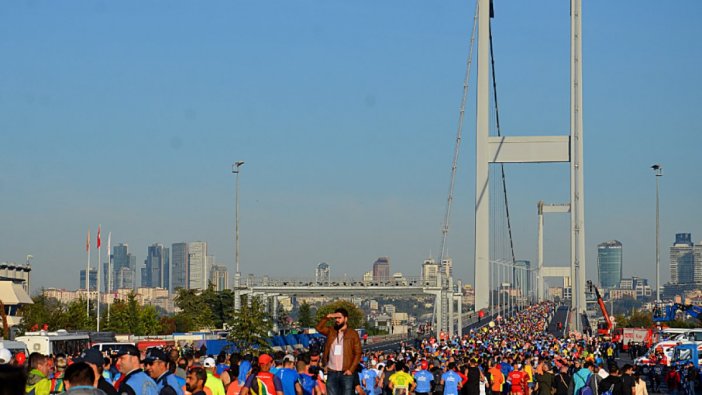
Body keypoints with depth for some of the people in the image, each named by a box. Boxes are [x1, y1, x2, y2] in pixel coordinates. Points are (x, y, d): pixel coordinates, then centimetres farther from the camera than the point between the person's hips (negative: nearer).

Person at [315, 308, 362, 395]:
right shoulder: (331, 331, 11)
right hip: (332, 373, 4)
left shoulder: (353, 334, -1)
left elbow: (358, 353, -3)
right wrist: (327, 317, -9)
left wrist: (351, 369, -12)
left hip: (346, 373, -4)